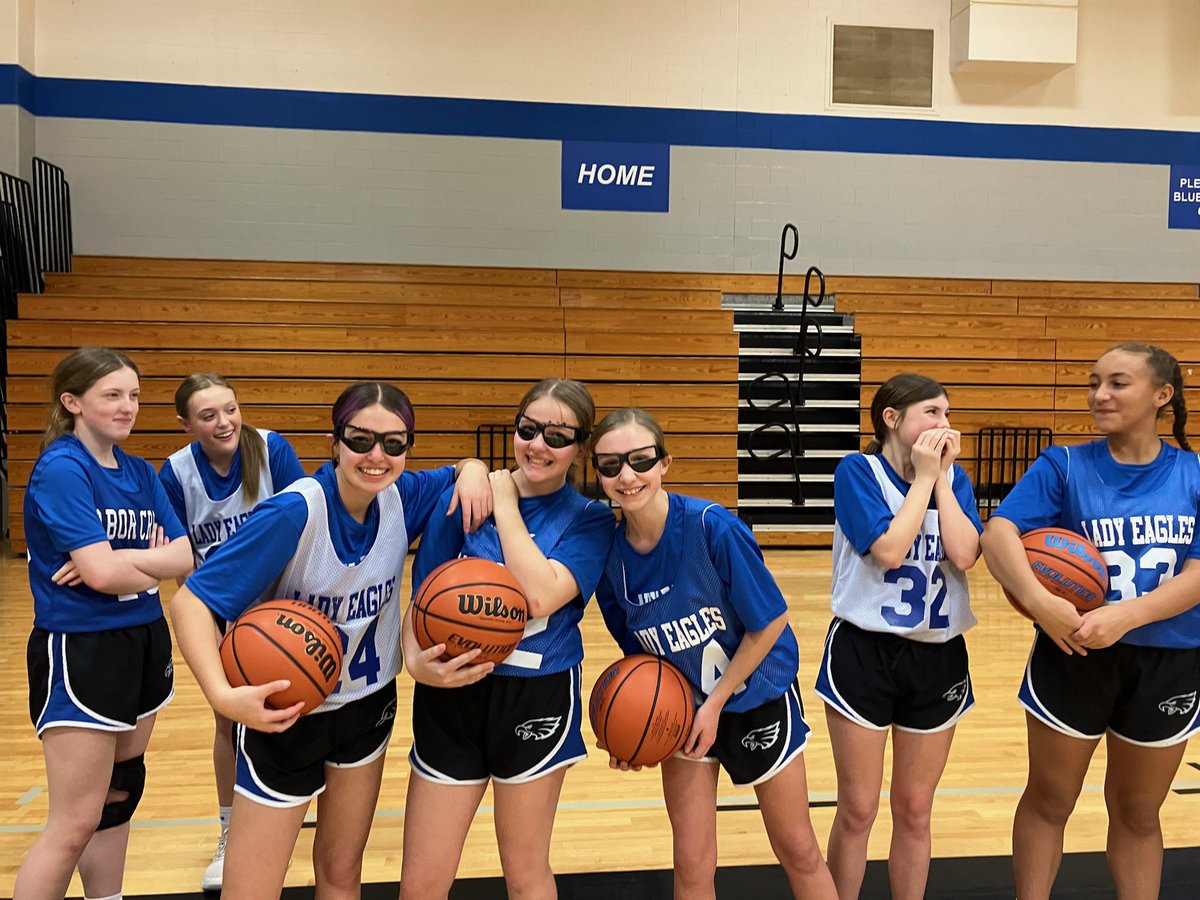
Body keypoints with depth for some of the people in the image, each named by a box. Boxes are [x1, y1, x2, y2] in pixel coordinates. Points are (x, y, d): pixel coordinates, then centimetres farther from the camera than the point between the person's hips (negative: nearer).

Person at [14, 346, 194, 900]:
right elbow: (102, 571, -23)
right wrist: (157, 561, -4)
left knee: (120, 797, 17)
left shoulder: (140, 472, 8)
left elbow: (187, 556, -1)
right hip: (80, 651, -7)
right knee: (75, 825, -2)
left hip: (144, 642, 8)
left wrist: (125, 563, -18)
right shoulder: (60, 469, -14)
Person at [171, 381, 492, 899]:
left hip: (369, 704, 5)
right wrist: (222, 695, -41)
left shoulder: (400, 497, -10)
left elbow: (461, 471, 11)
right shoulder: (295, 511, -27)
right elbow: (192, 599, -27)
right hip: (283, 713, -5)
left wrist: (473, 470, -14)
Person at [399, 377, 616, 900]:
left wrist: (506, 504, -14)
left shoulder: (589, 519, -5)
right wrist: (416, 659, -19)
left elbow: (541, 596, -23)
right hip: (451, 697, 2)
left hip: (536, 700, -1)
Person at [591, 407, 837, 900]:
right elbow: (638, 648, 2)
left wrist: (716, 703, -15)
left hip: (757, 698, -3)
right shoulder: (610, 550, -14)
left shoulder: (712, 526, -28)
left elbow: (770, 621, -18)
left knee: (798, 851, 14)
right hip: (682, 709, 3)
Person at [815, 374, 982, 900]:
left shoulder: (954, 478, 5)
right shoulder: (858, 470, -8)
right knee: (857, 811, 5)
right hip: (864, 653, -4)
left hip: (938, 657, 4)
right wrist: (923, 476, -13)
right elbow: (889, 550, -21)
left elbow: (964, 556, -10)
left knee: (915, 811, 14)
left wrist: (942, 477, -9)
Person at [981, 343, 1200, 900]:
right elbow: (998, 532, -20)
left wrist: (1124, 616, -26)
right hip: (1073, 657, -1)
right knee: (1048, 801, 14)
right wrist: (1039, 602, -36)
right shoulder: (1064, 465, -6)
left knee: (1137, 814, 18)